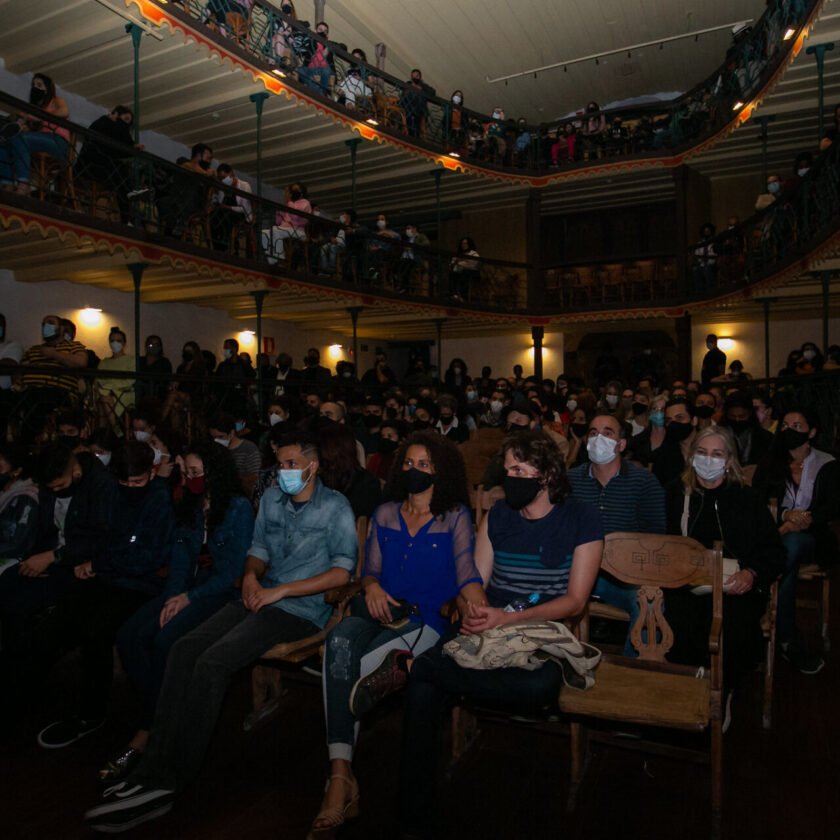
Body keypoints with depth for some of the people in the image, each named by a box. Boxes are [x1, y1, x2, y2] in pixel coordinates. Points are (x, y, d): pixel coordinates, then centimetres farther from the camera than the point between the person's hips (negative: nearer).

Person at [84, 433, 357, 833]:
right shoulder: (271, 499, 13)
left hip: (301, 609, -6)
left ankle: (170, 781, -14)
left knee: (213, 661, -24)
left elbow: (342, 571, -13)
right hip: (262, 597, 7)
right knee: (184, 649, -15)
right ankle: (152, 766, -13)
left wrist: (280, 590, -15)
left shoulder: (335, 507, -6)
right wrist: (251, 575, -4)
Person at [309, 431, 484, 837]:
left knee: (343, 666, -32)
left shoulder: (456, 516, 7)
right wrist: (371, 586, -9)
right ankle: (340, 773, -38)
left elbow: (466, 574, -6)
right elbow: (370, 569, 17)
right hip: (379, 613, 3)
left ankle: (340, 772, -19)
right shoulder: (385, 514, 20)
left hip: (427, 621, -3)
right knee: (340, 639, -35)